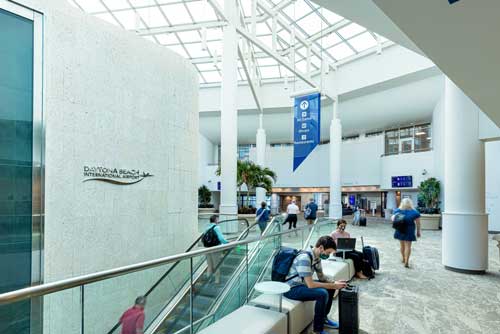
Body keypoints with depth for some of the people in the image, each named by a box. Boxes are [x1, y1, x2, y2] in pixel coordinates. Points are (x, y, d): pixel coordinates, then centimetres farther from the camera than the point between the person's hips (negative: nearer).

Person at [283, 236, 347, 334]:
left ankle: (323, 318, 23)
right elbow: (310, 285, -30)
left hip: (303, 283, 10)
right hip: (291, 289, -10)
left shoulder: (317, 256, -1)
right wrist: (333, 285, -22)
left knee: (331, 288, 8)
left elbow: (321, 276, 12)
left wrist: (335, 282, -6)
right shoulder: (305, 258, -30)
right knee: (322, 294, -26)